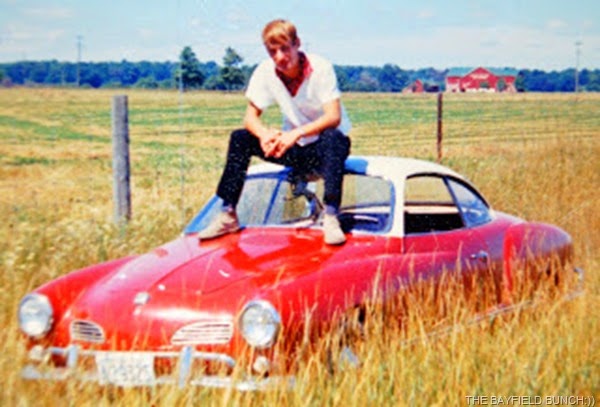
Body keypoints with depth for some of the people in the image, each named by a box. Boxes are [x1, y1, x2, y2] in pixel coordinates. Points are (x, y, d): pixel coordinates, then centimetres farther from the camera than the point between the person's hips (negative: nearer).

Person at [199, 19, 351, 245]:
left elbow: (333, 117, -27)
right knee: (240, 138, -13)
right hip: (295, 149, 4)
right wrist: (264, 134, -30)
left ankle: (331, 216, -40)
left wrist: (297, 133, -41)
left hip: (323, 148, -4)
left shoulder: (320, 68, -18)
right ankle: (228, 215, -13)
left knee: (332, 138, -38)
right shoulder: (265, 72, -7)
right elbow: (250, 116, -5)